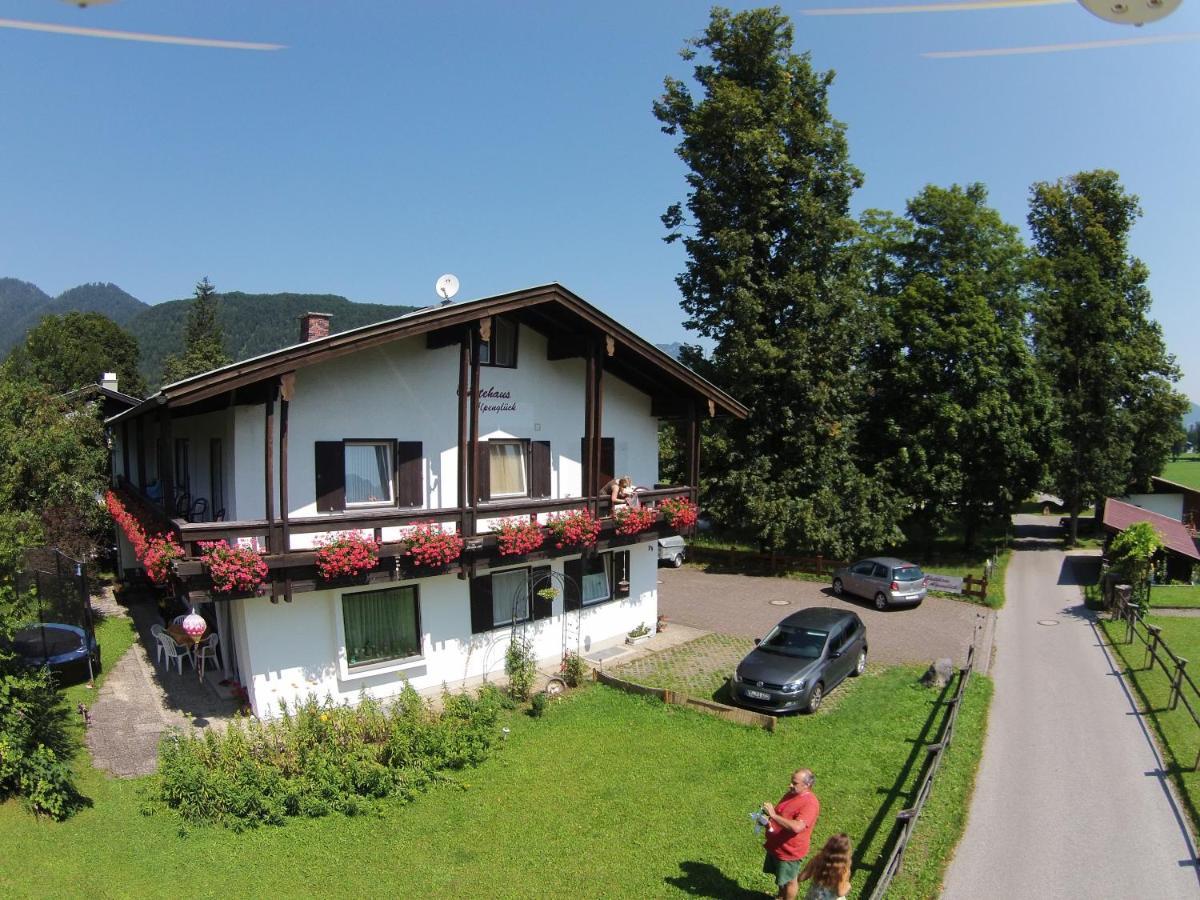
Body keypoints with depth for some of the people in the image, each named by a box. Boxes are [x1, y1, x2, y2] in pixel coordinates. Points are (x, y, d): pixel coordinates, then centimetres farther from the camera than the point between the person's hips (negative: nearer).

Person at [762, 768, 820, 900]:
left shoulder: (810, 803, -28)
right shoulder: (791, 793, -1)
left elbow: (797, 827, -40)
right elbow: (779, 811, 14)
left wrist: (773, 816, -38)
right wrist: (768, 819, -7)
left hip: (790, 851, -8)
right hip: (776, 845, 8)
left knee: (789, 880, 14)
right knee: (779, 876, 27)